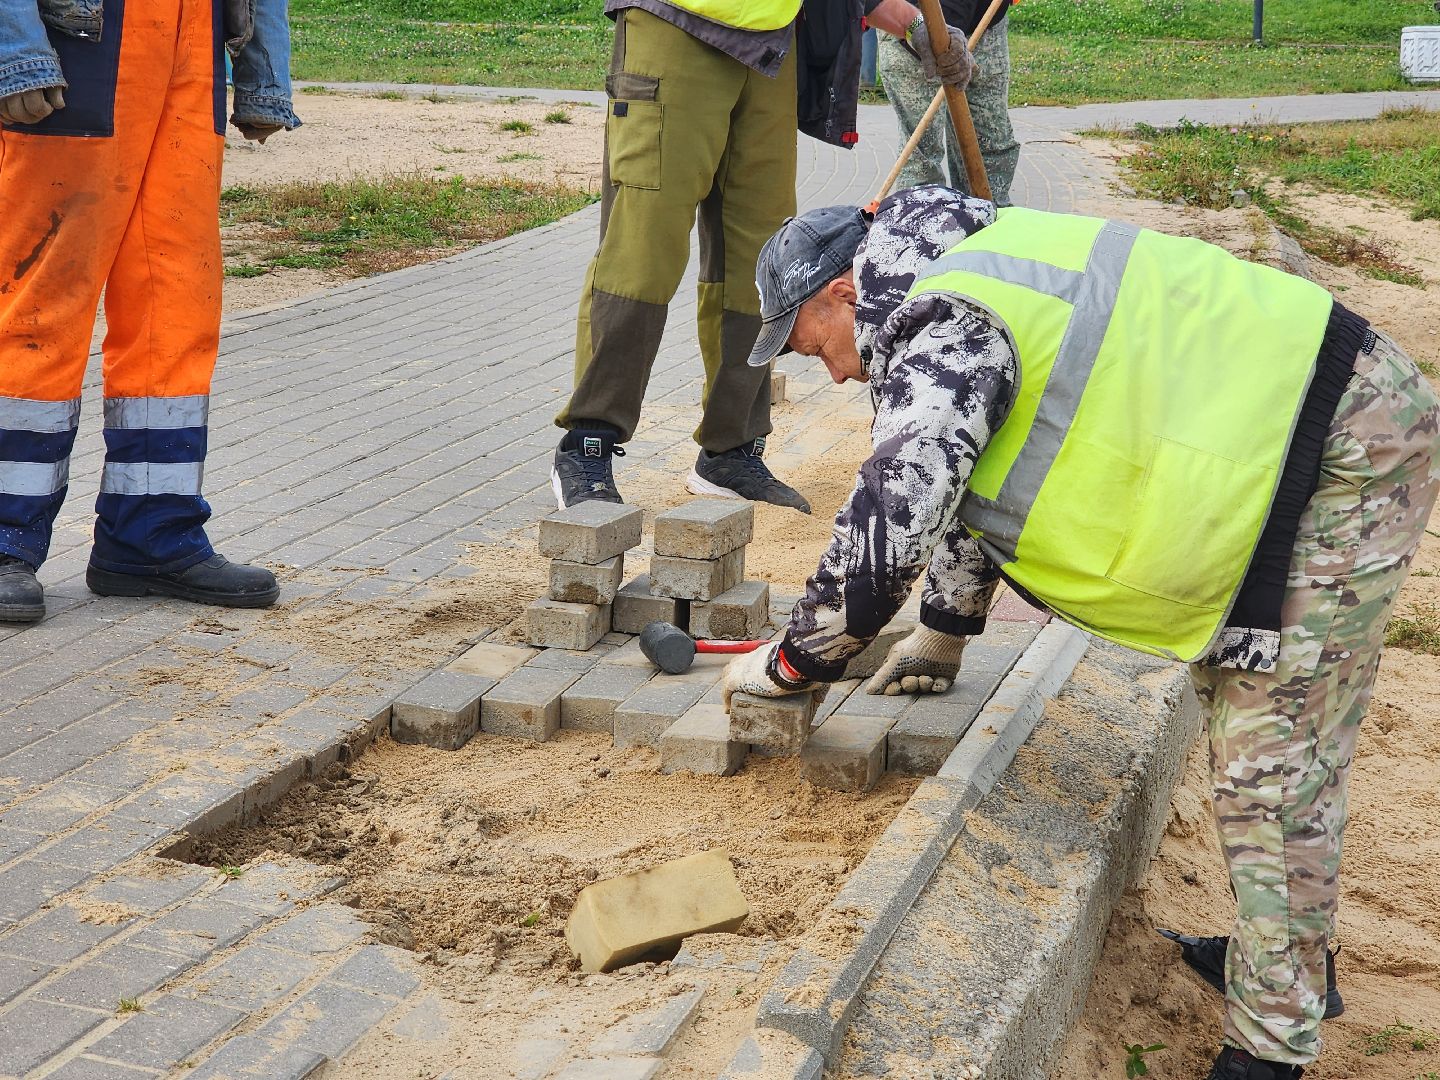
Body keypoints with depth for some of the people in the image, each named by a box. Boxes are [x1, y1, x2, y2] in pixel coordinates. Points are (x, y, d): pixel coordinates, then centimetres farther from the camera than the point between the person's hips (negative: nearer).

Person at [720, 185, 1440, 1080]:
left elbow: (886, 527, -20)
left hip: (1343, 456, -11)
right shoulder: (968, 282, 15)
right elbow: (978, 473, 26)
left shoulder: (944, 331, -17)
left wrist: (789, 665, -5)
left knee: (1276, 765, -6)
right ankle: (1291, 956, 35)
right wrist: (943, 638, 31)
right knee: (1242, 705, 21)